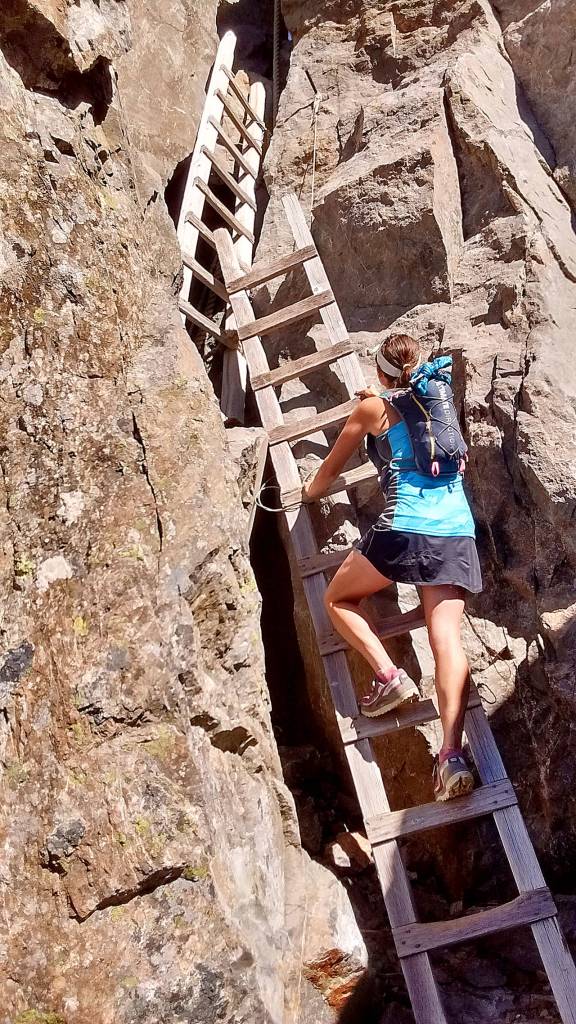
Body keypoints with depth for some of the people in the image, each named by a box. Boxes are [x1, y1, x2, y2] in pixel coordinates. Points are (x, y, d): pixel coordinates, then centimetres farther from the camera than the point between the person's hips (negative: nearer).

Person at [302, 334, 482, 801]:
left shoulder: (374, 407, 8)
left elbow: (332, 467, 21)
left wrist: (311, 490, 41)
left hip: (406, 530, -5)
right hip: (458, 533, 5)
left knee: (338, 599, 15)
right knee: (447, 636, -5)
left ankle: (390, 676, -4)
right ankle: (453, 753, -18)